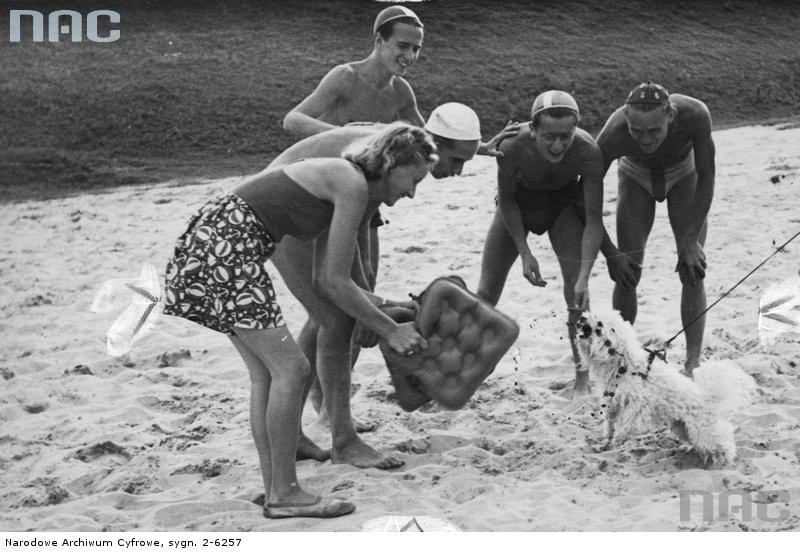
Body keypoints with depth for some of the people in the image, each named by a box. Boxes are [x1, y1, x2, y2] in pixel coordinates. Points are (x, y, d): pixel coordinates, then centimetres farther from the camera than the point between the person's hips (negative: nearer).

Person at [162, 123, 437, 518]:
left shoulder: (341, 182, 18)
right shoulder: (352, 185, -11)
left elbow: (323, 279, 20)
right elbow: (334, 282, -11)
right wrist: (390, 331, -2)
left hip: (214, 242, 10)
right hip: (224, 248, -10)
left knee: (267, 373, 11)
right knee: (290, 369, -7)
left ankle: (276, 490, 15)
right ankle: (283, 494, 0)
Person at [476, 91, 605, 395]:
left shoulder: (588, 152, -37)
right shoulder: (512, 147, -37)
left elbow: (594, 219, -31)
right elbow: (506, 199, -17)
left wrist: (584, 276, -39)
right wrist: (525, 253, -20)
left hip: (565, 201, 0)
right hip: (519, 200, 1)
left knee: (576, 288, -13)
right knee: (487, 290, -1)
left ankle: (583, 376, -1)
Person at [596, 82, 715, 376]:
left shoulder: (695, 115, -40)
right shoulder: (613, 135, -39)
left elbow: (706, 178, -24)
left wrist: (691, 240, -23)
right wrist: (609, 253, -25)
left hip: (683, 175, 0)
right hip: (636, 177, 0)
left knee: (693, 270, -10)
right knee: (627, 271, -8)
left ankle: (693, 362, -3)